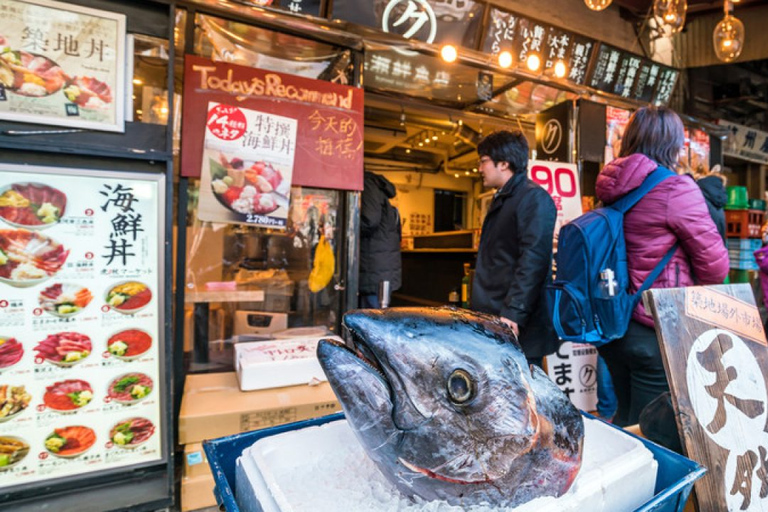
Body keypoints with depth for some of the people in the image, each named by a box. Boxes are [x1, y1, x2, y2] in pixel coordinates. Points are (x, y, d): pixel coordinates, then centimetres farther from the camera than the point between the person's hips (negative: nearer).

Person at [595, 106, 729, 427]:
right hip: (658, 331, -7)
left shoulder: (614, 188, 5)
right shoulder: (676, 188, -14)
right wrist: (690, 291, 12)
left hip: (614, 324, 7)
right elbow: (715, 265, -8)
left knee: (626, 419, 22)